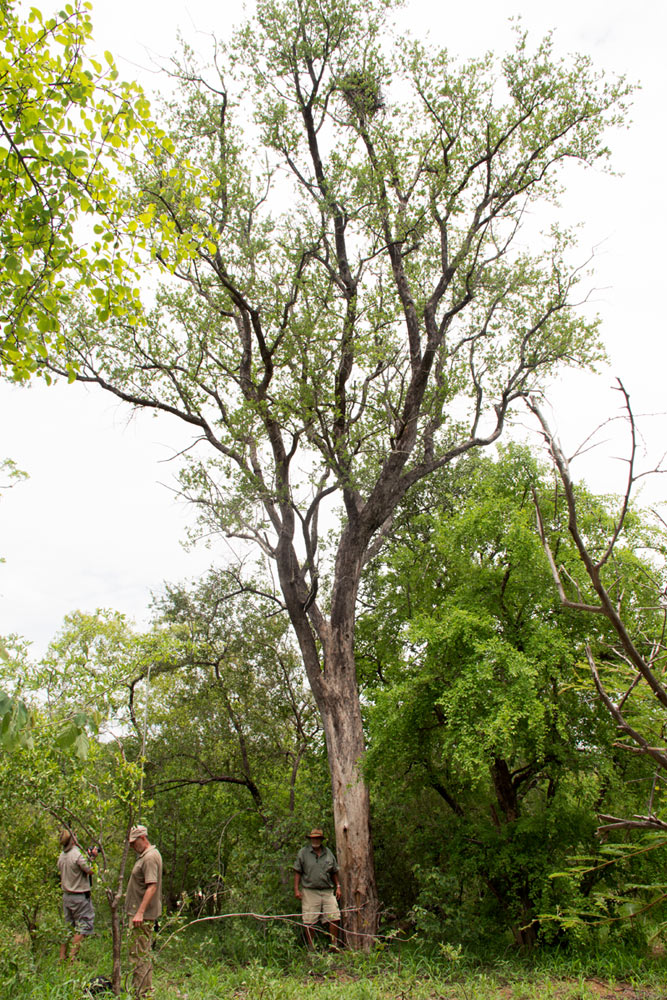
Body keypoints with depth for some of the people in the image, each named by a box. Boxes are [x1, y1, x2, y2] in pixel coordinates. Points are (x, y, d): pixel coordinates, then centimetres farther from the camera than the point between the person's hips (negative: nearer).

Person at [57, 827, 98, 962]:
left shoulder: (61, 856, 6)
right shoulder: (78, 855, -19)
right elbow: (90, 871, -18)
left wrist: (88, 857, 13)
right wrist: (93, 858, -2)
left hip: (66, 895, 8)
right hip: (80, 896, -8)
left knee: (68, 926, 15)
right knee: (84, 926, 1)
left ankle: (62, 957, 16)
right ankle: (72, 957, -2)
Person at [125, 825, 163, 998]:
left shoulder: (150, 857, -19)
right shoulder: (145, 855, 14)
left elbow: (152, 886, -26)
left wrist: (140, 912, -28)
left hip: (143, 915, -11)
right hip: (139, 912, 11)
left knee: (139, 954, -5)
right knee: (143, 954, 17)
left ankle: (141, 993, 2)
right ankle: (146, 990, 26)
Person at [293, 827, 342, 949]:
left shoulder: (328, 853, 11)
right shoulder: (303, 853, 2)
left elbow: (334, 872, 18)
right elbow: (297, 872, 2)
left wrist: (338, 887, 11)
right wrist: (296, 889, -3)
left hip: (328, 891, 2)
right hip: (310, 891, -2)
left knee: (335, 918, -2)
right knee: (309, 921, 1)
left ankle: (334, 944, 11)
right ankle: (310, 947, 15)